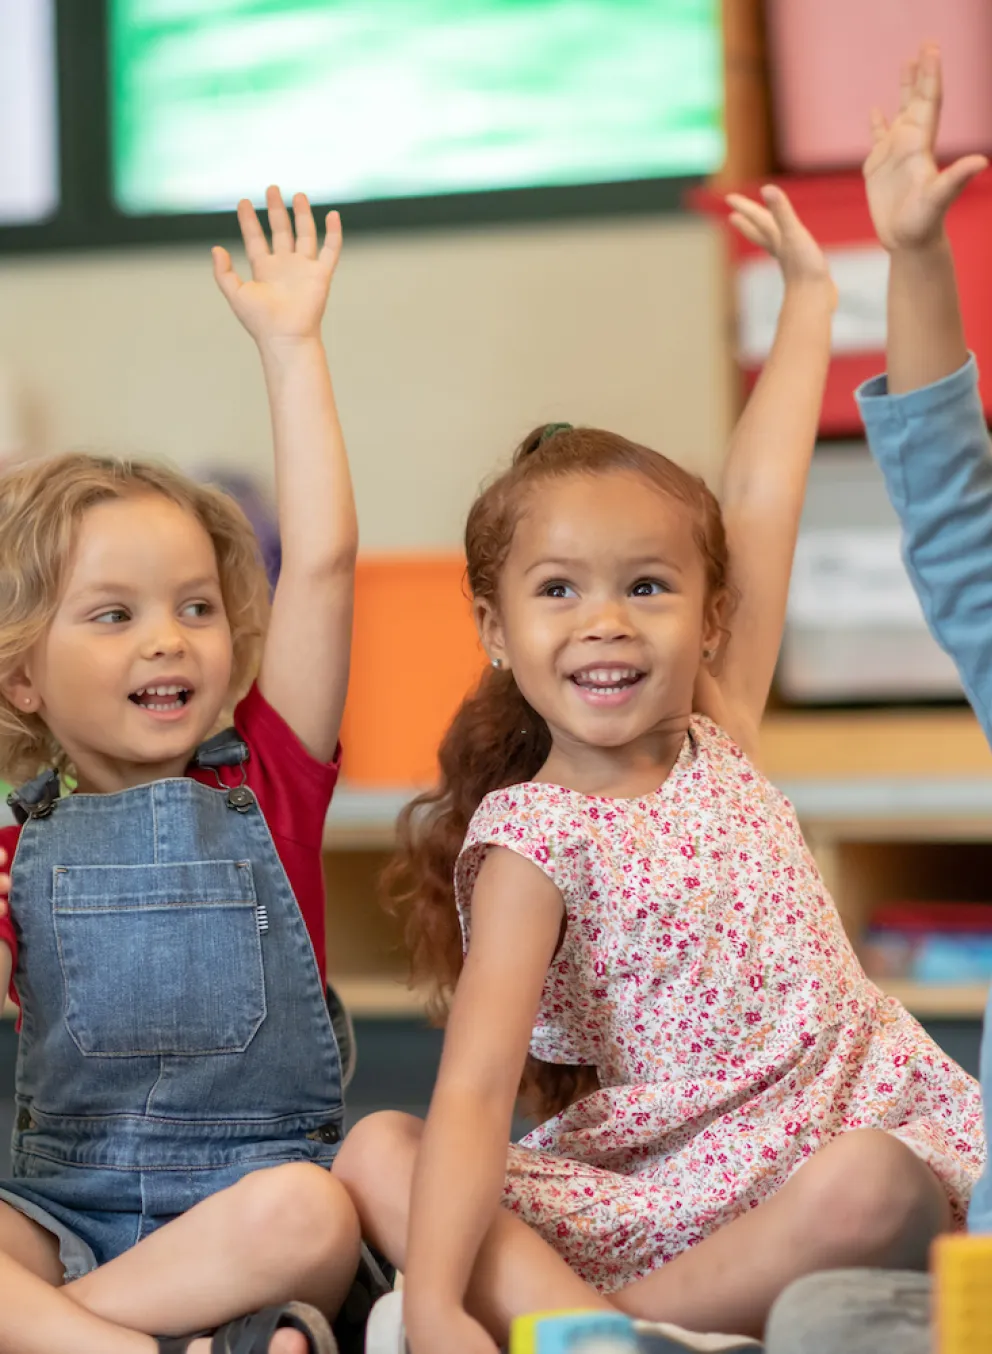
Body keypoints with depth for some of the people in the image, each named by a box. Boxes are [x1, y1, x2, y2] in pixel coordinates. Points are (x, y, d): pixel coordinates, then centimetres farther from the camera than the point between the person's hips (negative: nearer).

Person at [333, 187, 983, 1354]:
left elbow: (758, 504, 12)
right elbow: (472, 1093, -20)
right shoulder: (532, 843, -8)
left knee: (873, 1187, -34)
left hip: (847, 1145, 2)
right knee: (377, 1150, -20)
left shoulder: (716, 742, 7)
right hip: (653, 1195, -2)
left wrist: (807, 293, 21)